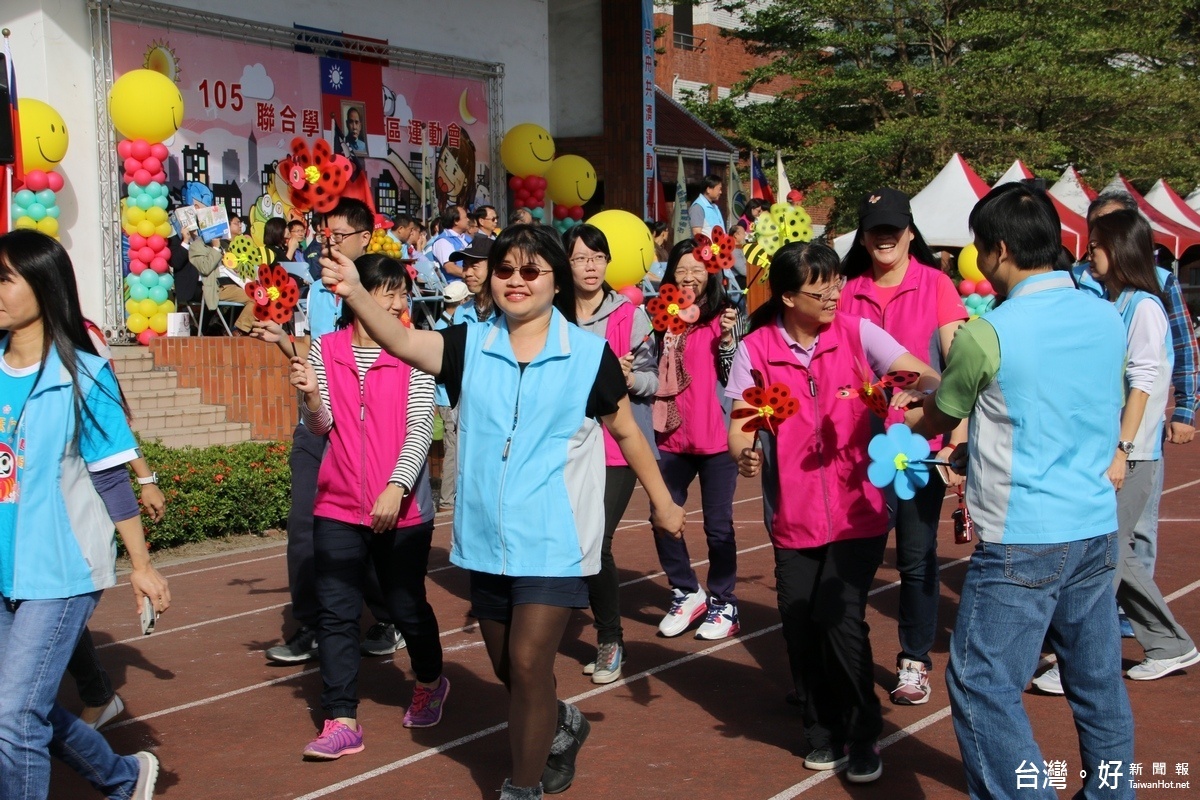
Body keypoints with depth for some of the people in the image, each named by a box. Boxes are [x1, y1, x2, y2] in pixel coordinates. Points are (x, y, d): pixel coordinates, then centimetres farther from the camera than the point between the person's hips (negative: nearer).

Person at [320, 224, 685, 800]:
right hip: (486, 540, 4)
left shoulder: (589, 354, -5)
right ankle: (561, 727, 47)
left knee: (528, 663, -8)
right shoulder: (469, 346, 1)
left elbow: (626, 430, 6)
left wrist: (661, 502, 12)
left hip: (554, 541, -4)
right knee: (506, 669, 17)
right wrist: (355, 293, -33)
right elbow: (402, 341, -16)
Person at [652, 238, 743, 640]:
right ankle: (687, 594, 26)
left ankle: (723, 604, 18)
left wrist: (726, 339, -20)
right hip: (674, 436, 4)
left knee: (718, 525, 3)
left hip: (716, 436, -4)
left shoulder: (724, 316, -4)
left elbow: (734, 377, -7)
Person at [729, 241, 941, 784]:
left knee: (840, 618, -11)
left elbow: (926, 377, -9)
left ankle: (862, 736, 11)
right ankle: (823, 731, 29)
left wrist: (918, 394, -32)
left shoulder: (857, 332, -2)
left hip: (857, 511, -1)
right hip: (793, 517, 1)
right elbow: (739, 429, -4)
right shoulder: (755, 351, -2)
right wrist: (744, 454, -27)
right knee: (800, 627, 4)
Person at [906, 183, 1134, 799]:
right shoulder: (1106, 317, 5)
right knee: (1098, 681, 17)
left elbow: (936, 419, 3)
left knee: (982, 686, 0)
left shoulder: (986, 334, -14)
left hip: (1022, 540, -7)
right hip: (1097, 529, 7)